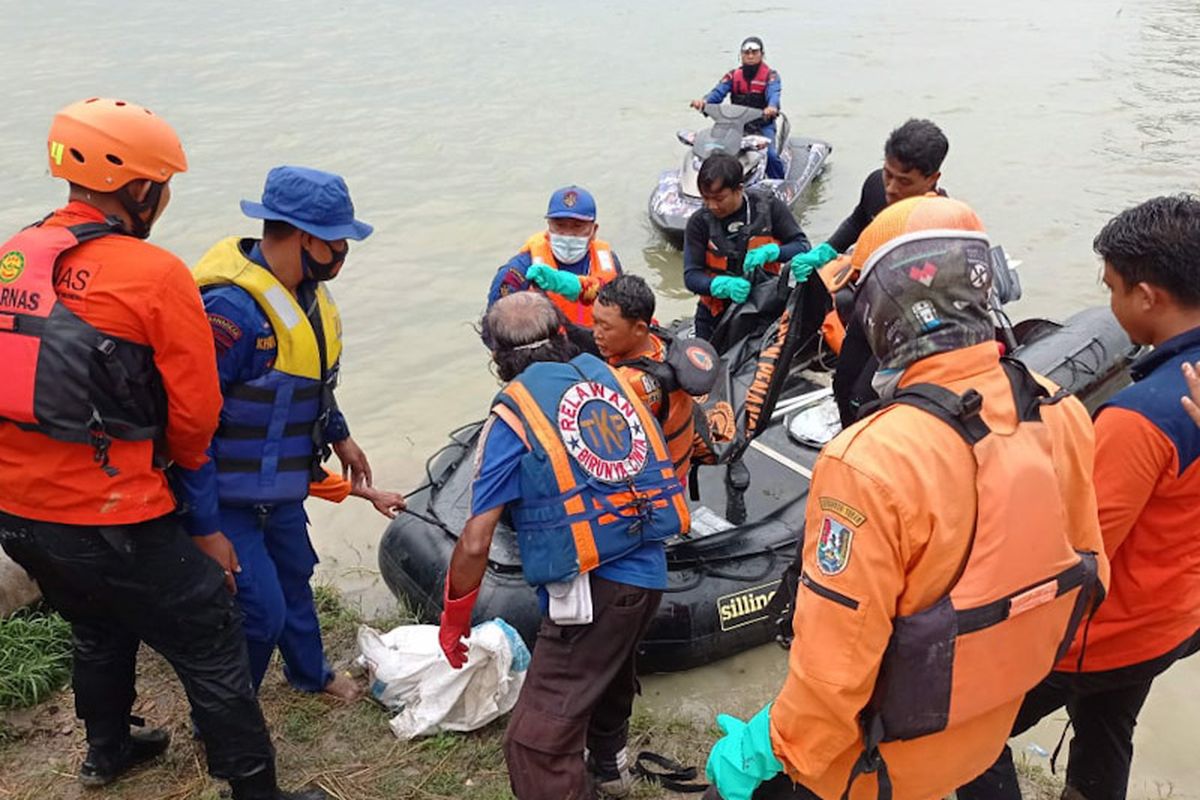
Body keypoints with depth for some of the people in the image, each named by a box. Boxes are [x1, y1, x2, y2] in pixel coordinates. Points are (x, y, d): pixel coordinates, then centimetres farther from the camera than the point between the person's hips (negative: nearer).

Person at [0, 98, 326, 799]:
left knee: (98, 629, 31)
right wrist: (185, 466, 8)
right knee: (213, 647, 9)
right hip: (112, 523, -8)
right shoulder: (156, 275, -16)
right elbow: (195, 412, -11)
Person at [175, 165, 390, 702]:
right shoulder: (231, 306, -31)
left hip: (281, 490, 9)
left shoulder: (305, 289, -1)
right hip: (227, 499, -9)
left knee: (294, 577, 25)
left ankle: (310, 672, 50)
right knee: (261, 612, -5)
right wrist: (205, 528, -27)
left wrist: (339, 437, 26)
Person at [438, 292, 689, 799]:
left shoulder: (513, 414, -7)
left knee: (537, 743, 0)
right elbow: (659, 459, 20)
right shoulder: (607, 375, 8)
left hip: (590, 588, -7)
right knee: (609, 667, 34)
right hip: (649, 574, 8)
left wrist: (453, 619, 6)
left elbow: (475, 543, -9)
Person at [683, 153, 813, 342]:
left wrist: (770, 251, -24)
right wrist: (725, 285, -32)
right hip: (717, 314, 1)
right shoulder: (700, 222, -9)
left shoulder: (769, 207, -9)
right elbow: (691, 276, -12)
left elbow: (802, 246, -4)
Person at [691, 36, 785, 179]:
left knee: (770, 154, -28)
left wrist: (772, 107, -44)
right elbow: (718, 91, -5)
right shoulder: (733, 75, 10)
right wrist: (704, 100, -29)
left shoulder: (770, 75, 2)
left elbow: (773, 93, -18)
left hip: (763, 125, -3)